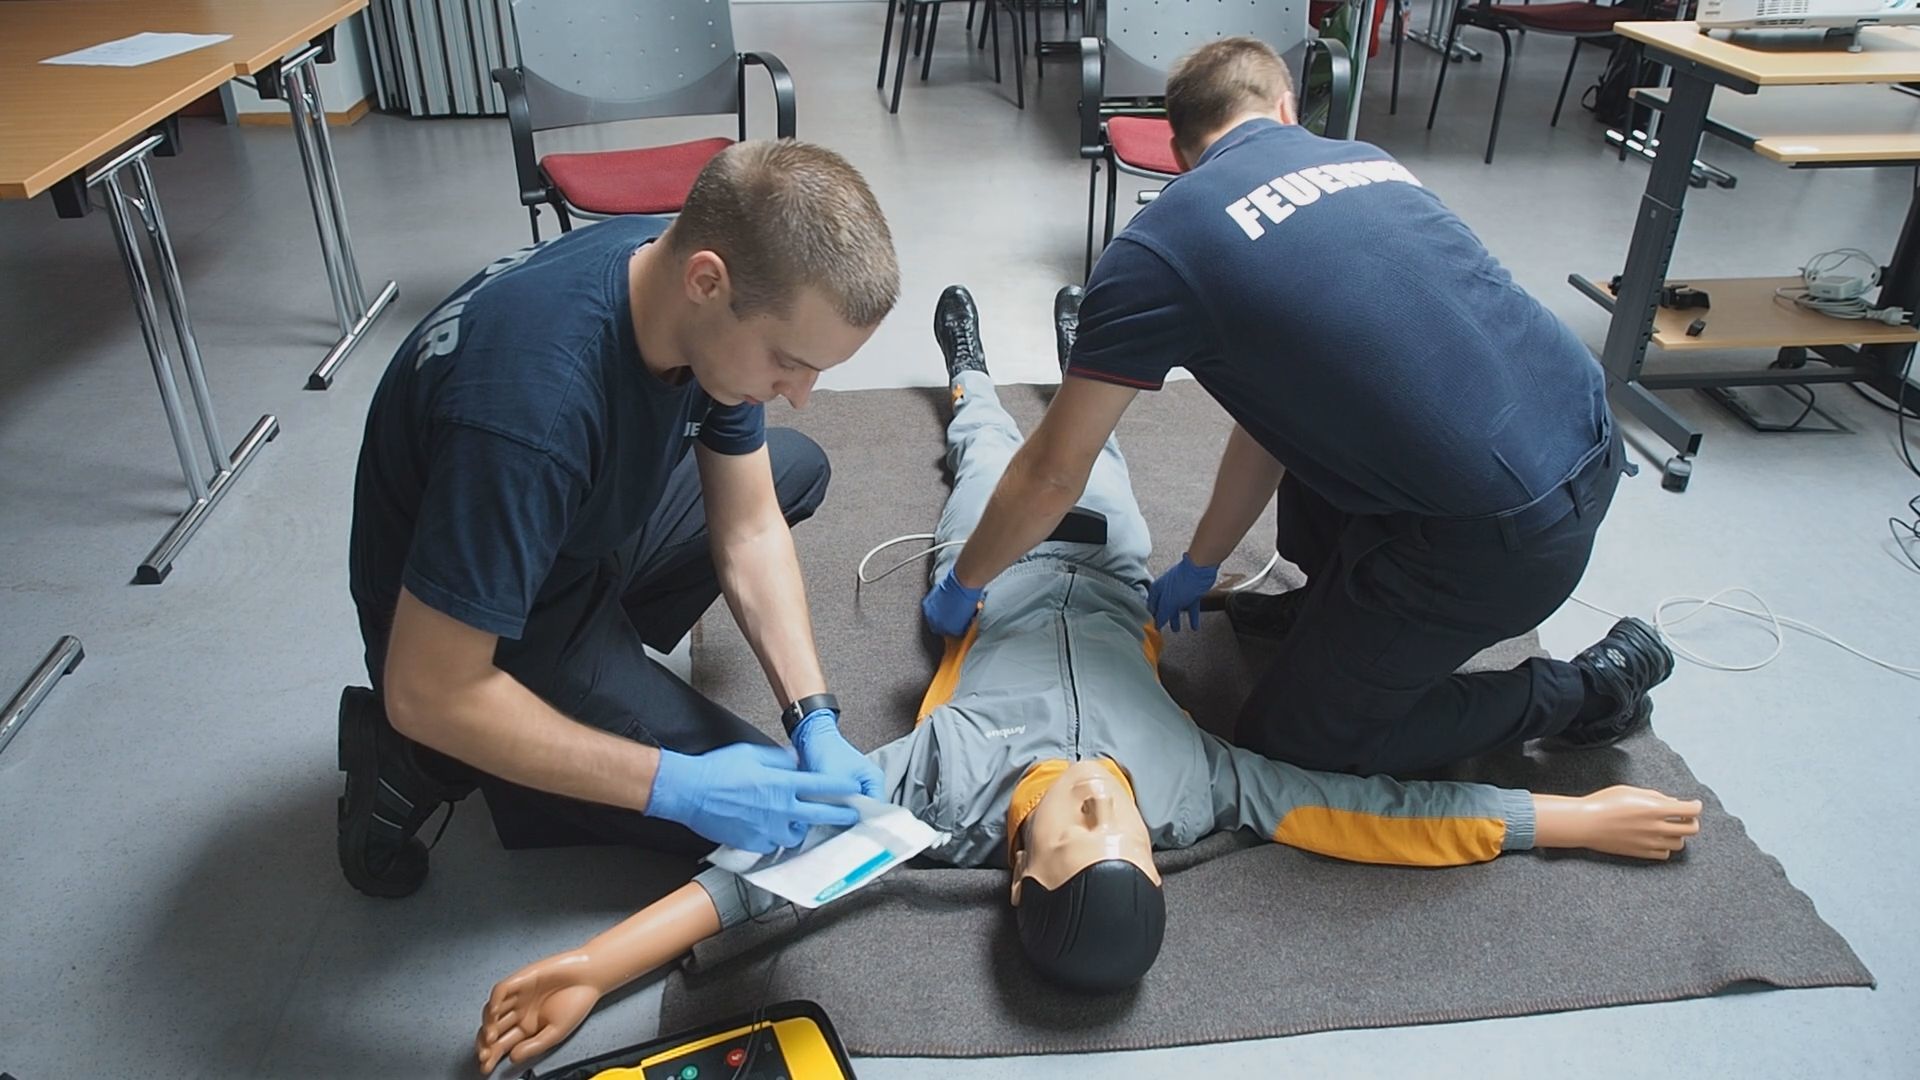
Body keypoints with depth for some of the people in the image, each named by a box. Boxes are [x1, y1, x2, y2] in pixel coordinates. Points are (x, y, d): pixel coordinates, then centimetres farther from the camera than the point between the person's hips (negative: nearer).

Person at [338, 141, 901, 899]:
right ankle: (424, 764, 0)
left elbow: (749, 532, -9)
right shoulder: (533, 408, -41)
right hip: (480, 633, -7)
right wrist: (675, 784, -32)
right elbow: (425, 692, -34)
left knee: (795, 470, 13)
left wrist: (816, 723, -19)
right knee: (749, 817, -6)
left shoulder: (698, 294, -17)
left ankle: (610, 649, 6)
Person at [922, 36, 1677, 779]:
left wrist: (962, 586, 20)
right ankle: (1334, 601, 39)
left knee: (1288, 737, 15)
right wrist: (1199, 566, 32)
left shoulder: (1158, 244, -4)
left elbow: (1052, 474, 2)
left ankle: (1579, 693, 17)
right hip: (1592, 446, 7)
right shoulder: (1366, 158, 16)